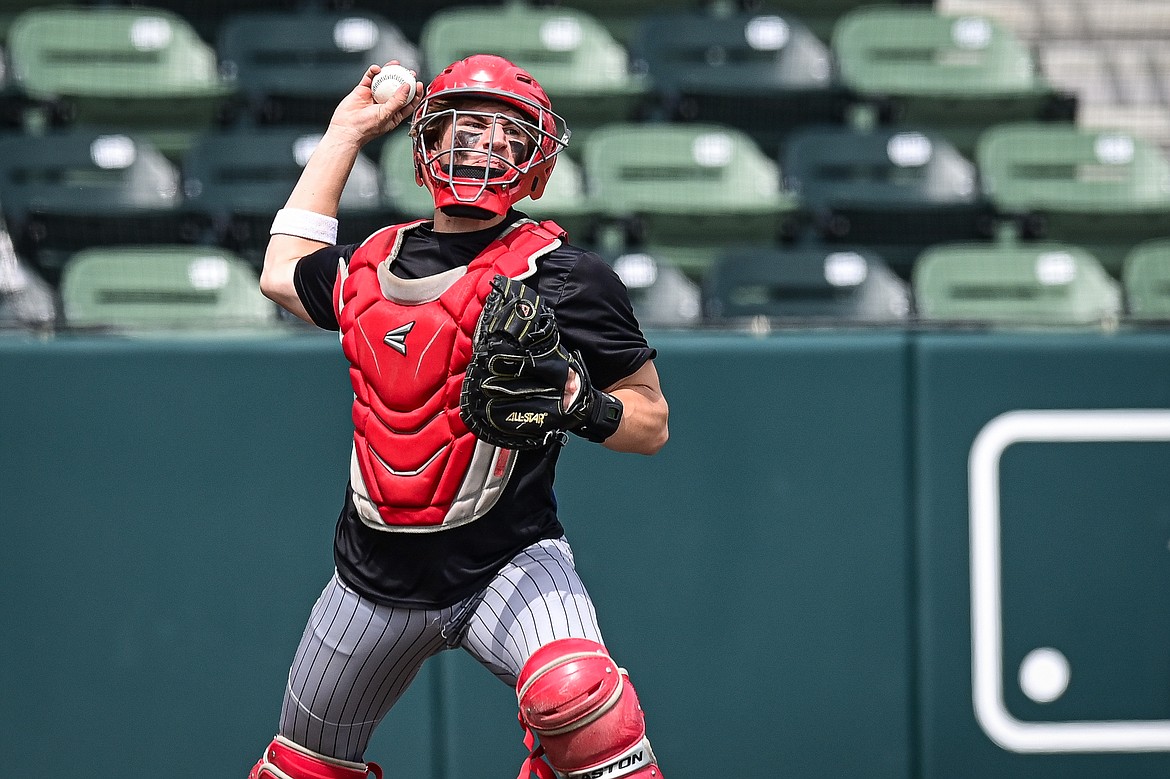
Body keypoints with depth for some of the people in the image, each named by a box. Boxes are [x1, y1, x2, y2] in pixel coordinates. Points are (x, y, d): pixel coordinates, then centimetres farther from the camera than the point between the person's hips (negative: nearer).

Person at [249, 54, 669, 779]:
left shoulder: (561, 274, -8)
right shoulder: (374, 260, 8)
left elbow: (651, 423, -4)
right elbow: (283, 272, 31)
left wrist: (577, 400, -25)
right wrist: (346, 132, 28)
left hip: (508, 563, -5)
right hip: (375, 578, 5)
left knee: (575, 697, -36)